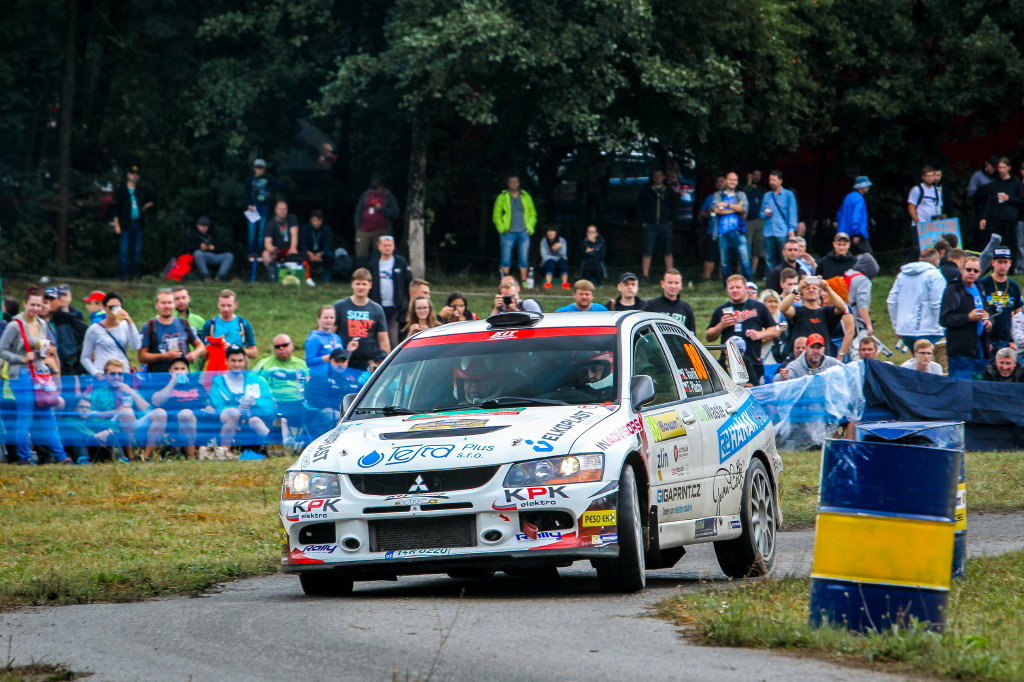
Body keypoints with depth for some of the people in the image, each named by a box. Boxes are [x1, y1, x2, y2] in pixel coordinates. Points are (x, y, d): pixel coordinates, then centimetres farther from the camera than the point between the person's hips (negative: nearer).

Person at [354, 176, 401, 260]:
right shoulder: (365, 196, 13)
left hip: (381, 232, -3)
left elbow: (395, 214, 1)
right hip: (364, 232, 3)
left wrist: (382, 209, -11)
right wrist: (357, 229, 7)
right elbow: (358, 213, 15)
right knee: (361, 257, -4)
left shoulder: (388, 197, 6)